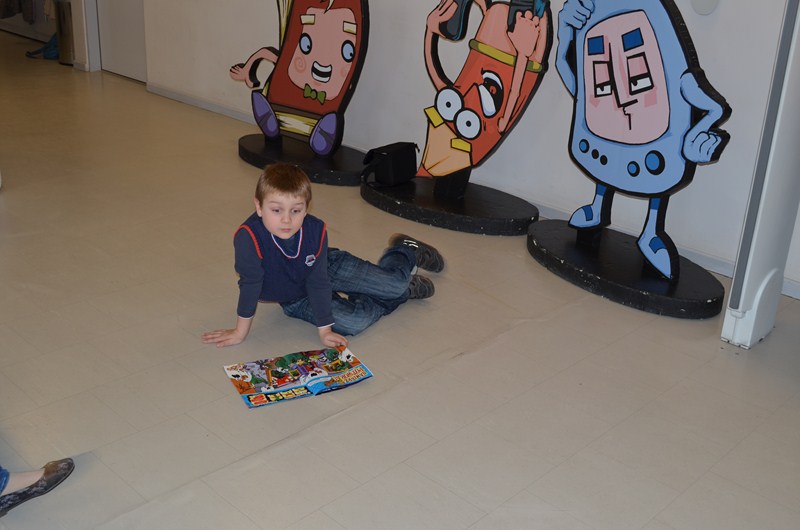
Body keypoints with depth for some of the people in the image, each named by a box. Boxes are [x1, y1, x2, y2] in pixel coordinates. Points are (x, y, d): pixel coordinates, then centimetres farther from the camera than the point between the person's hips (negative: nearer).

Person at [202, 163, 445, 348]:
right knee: (355, 323, -19)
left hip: (329, 267, 1)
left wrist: (325, 329, -22)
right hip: (296, 300, -1)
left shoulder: (315, 230, -30)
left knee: (395, 284, -3)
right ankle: (402, 294, 12)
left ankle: (404, 250, 35)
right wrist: (240, 332, -21)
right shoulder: (248, 238, -38)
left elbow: (319, 281, -24)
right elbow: (250, 284, -29)